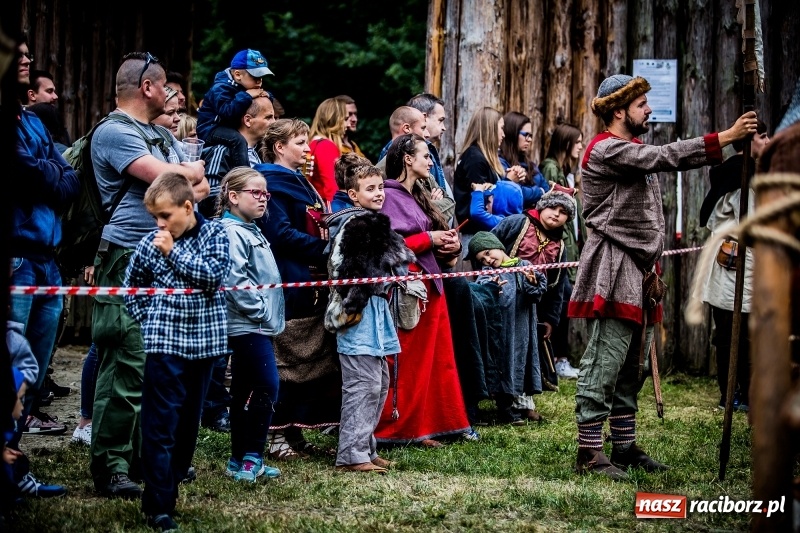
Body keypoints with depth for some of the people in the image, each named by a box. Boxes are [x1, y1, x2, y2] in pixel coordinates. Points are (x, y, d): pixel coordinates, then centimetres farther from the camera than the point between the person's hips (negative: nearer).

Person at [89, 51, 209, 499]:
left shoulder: (163, 135, 21)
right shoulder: (114, 132, -8)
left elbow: (202, 184, 17)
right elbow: (164, 176, -18)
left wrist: (192, 188, -7)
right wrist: (192, 170, 3)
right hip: (129, 262, -9)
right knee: (126, 366, -10)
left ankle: (147, 454, 19)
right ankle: (111, 467, -6)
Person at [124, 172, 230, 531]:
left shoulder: (215, 233, -1)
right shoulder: (150, 244, 0)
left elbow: (214, 274, -15)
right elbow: (132, 287, 13)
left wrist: (174, 251, -15)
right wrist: (149, 319, 4)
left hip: (202, 341, 2)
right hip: (164, 343, -2)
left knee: (189, 422, 13)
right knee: (160, 424, -8)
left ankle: (169, 485, 32)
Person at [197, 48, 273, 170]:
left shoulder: (245, 87, 8)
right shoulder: (221, 88, -20)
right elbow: (227, 112, -36)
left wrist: (265, 96, -10)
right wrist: (247, 96, -33)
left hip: (232, 128, 9)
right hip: (211, 129, -9)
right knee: (238, 140, -35)